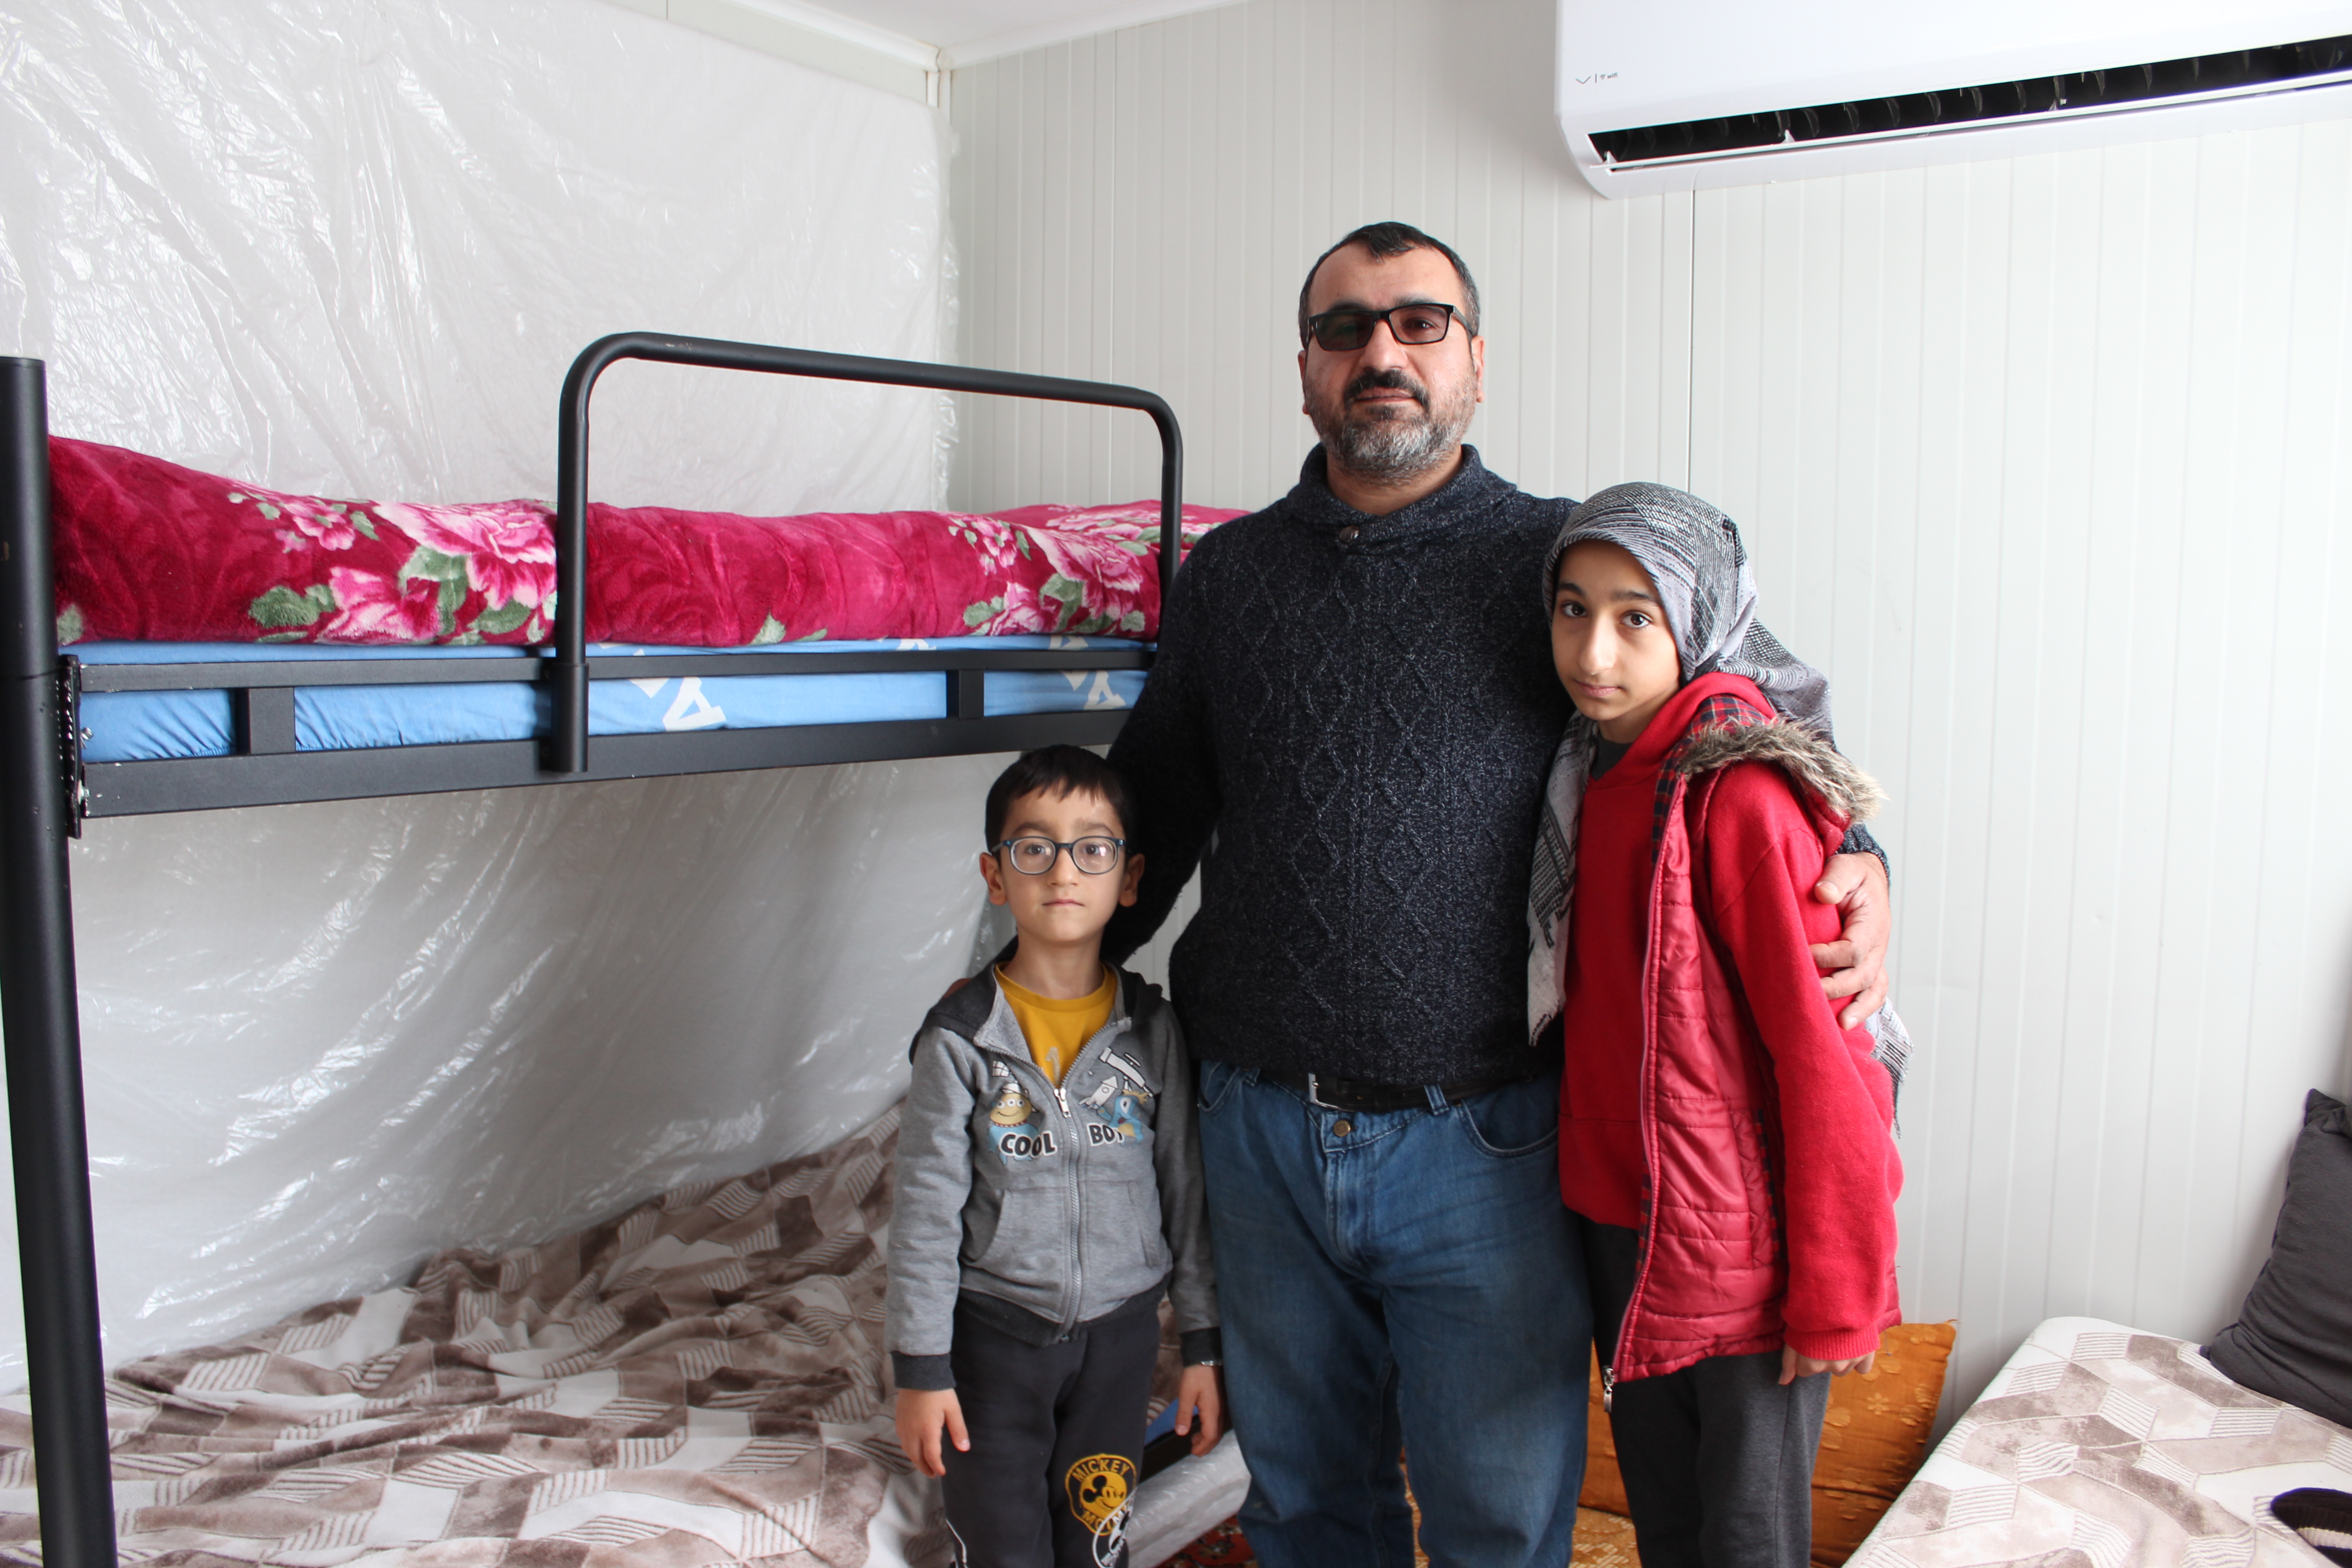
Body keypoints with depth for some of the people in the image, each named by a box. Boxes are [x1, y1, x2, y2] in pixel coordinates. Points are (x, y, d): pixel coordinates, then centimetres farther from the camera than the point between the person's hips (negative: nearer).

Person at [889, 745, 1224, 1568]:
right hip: (995, 1329, -1)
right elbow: (925, 1212, -7)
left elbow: (1187, 1190, 0)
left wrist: (1204, 1344, 3)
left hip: (1121, 1326, 2)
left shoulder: (1153, 1031, -5)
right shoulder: (961, 1038, -11)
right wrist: (921, 1369, -6)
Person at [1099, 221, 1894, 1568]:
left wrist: (1854, 863, -15)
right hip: (1260, 1128, 3)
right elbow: (1151, 807, 14)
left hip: (1484, 1143, -2)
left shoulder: (1562, 560, -1)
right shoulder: (1229, 572, 7)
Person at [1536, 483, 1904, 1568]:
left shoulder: (1740, 791, -19)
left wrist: (1834, 1292, -16)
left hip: (1742, 1247, -7)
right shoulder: (1602, 772, 6)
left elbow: (1819, 1051, -19)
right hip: (1623, 1225, 7)